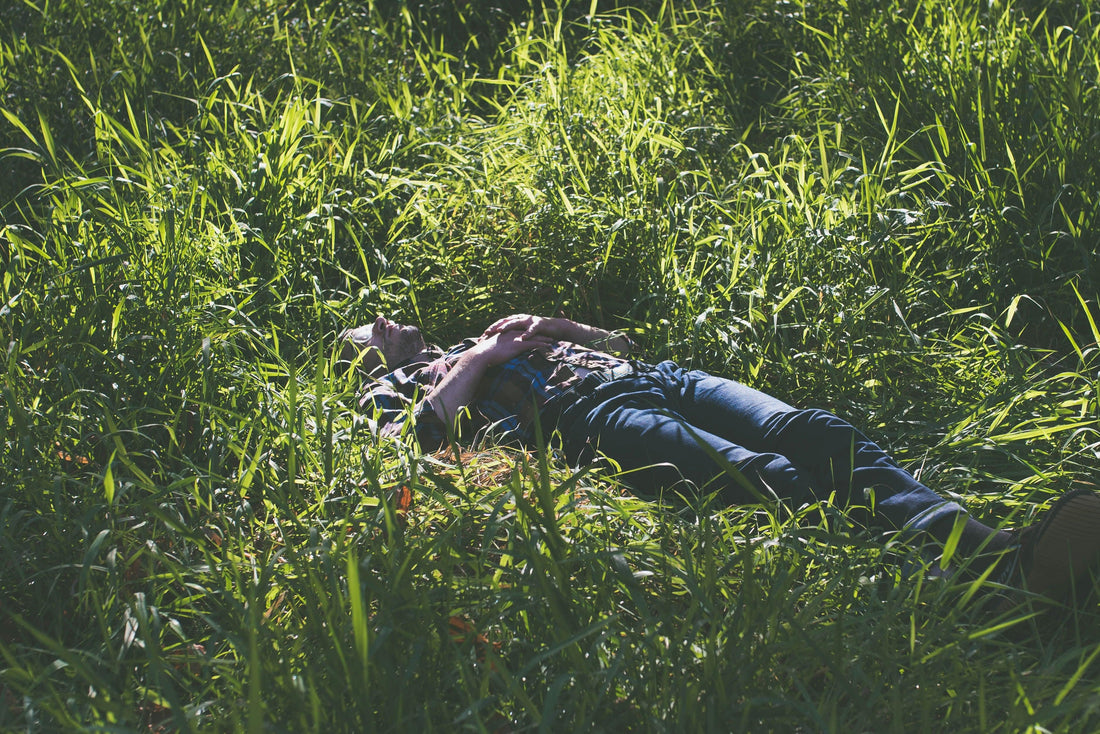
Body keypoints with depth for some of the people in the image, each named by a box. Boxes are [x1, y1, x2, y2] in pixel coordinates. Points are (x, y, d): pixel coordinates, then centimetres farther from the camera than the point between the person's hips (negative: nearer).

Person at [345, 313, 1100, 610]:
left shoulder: (487, 337, 43)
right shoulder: (394, 386, 26)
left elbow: (619, 341, 38)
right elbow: (429, 429, -1)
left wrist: (548, 329, 21)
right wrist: (482, 361, 7)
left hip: (647, 376, 6)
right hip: (582, 412, -6)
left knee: (818, 434, -24)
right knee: (765, 474, -36)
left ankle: (996, 552, -46)